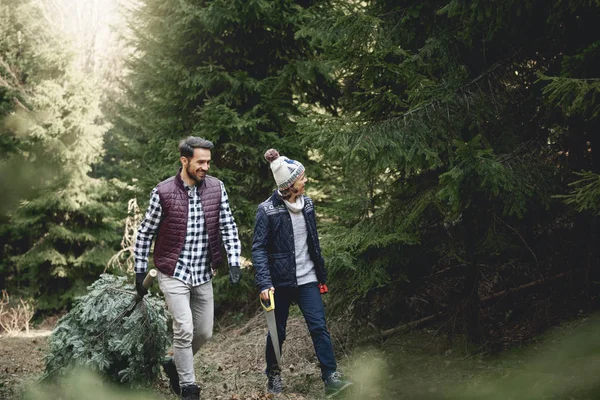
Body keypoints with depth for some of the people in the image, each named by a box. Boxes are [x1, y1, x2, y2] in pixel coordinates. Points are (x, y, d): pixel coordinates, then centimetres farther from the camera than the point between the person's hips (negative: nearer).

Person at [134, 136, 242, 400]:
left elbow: (228, 227, 1)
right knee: (185, 329, -12)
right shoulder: (163, 192, -11)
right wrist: (140, 272, 0)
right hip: (174, 273, -4)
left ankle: (175, 364, 37)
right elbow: (145, 234, -2)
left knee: (204, 333, 10)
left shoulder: (216, 188, -2)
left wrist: (234, 262, -10)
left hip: (203, 274, 4)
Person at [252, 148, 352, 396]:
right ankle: (273, 375, 29)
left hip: (307, 279, 4)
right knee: (277, 332, 10)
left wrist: (321, 275, 15)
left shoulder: (306, 204, 5)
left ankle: (331, 378, -5)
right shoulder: (267, 210, -11)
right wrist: (264, 283, -20)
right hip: (280, 281, -4)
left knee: (319, 327, -6)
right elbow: (258, 248, -12)